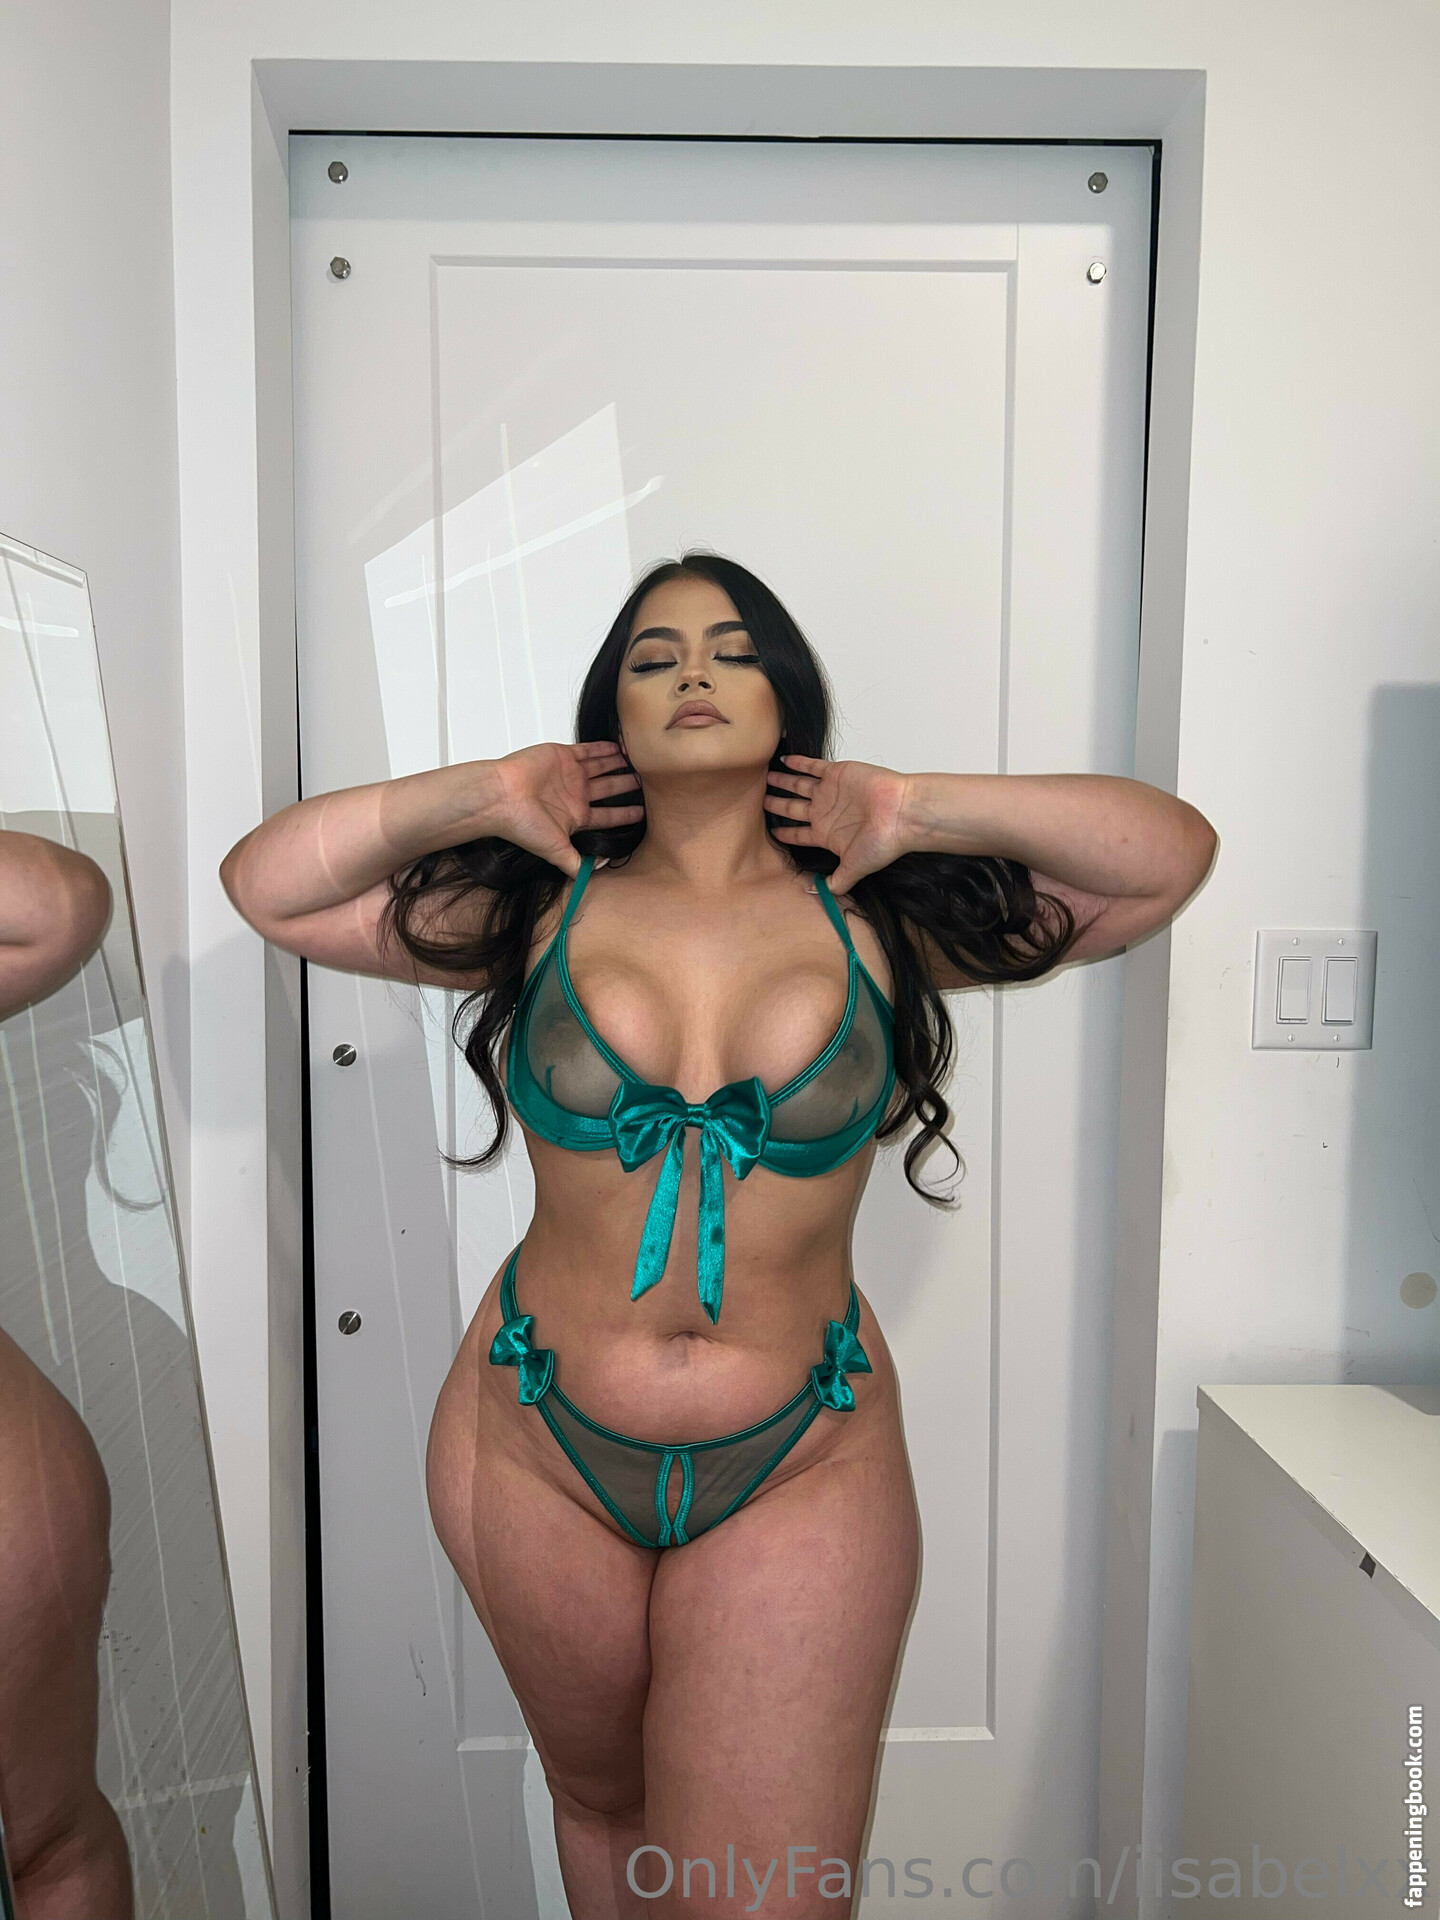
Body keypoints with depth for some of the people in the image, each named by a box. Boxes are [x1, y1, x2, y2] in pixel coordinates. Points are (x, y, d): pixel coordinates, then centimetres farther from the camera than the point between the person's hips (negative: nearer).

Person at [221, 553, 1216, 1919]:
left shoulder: (874, 918, -4)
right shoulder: (542, 909, -3)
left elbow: (1173, 854, -6)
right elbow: (265, 883, -3)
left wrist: (920, 811, -11)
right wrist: (485, 795, -7)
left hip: (802, 1469, -1)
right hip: (543, 1454, 2)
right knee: (600, 1803, 25)